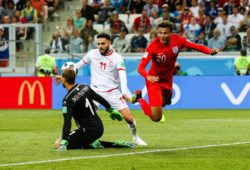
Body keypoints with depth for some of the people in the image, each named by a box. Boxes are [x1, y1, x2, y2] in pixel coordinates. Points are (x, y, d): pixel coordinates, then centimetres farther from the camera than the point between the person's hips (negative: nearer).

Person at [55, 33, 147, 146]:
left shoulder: (117, 58, -9)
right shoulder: (92, 54, -2)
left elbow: (122, 76, -21)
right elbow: (79, 65, 14)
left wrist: (123, 92, -38)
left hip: (113, 92, -1)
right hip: (95, 90, 1)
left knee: (128, 117, -7)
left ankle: (135, 137, 19)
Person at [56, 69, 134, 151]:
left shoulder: (68, 100, -16)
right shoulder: (84, 87, 5)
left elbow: (67, 122, -26)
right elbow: (100, 99, 18)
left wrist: (63, 142, -31)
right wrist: (111, 110, 35)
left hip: (88, 131, -8)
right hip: (99, 127, 8)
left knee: (58, 144, -8)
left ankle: (93, 145, -12)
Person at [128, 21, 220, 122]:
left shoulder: (178, 40, -17)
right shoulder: (153, 46, -28)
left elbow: (197, 46, -9)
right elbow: (141, 67, -31)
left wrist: (210, 51, -29)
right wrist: (148, 76, -53)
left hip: (168, 80, 5)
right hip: (154, 80, -5)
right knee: (156, 118, -12)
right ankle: (139, 99, 15)